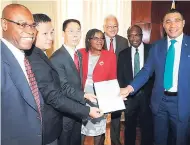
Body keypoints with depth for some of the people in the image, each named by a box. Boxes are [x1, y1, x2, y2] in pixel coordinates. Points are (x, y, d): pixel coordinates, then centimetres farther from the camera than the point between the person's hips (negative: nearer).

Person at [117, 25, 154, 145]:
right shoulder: (123, 54, 4)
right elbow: (120, 76, 6)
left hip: (147, 94, -1)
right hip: (129, 95, 2)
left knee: (147, 126, 11)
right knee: (129, 126, 15)